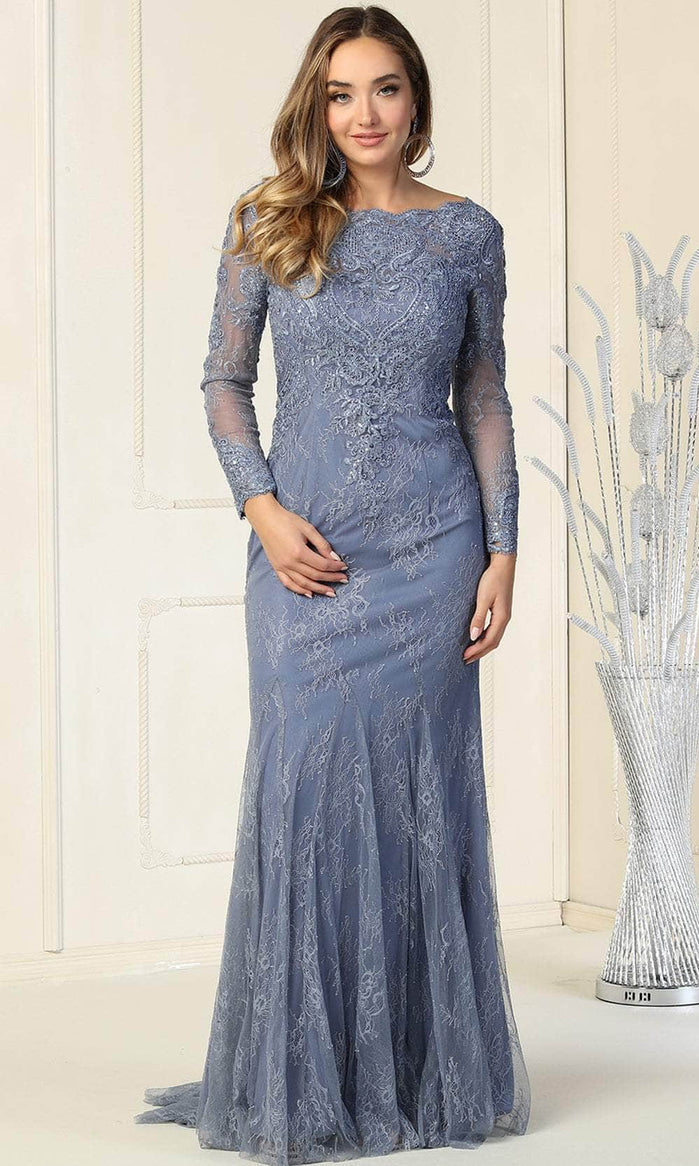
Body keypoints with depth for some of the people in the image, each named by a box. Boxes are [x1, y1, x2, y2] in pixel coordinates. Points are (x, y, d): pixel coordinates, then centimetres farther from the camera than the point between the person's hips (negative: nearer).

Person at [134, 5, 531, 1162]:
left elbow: (485, 398, 7)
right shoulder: (268, 221, 3)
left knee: (419, 790, 5)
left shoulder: (469, 233, 4)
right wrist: (262, 507, -8)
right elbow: (224, 379, 6)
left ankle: (427, 1070, 19)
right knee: (304, 785, -2)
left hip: (430, 543, 0)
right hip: (304, 547, 0)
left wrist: (504, 551, 0)